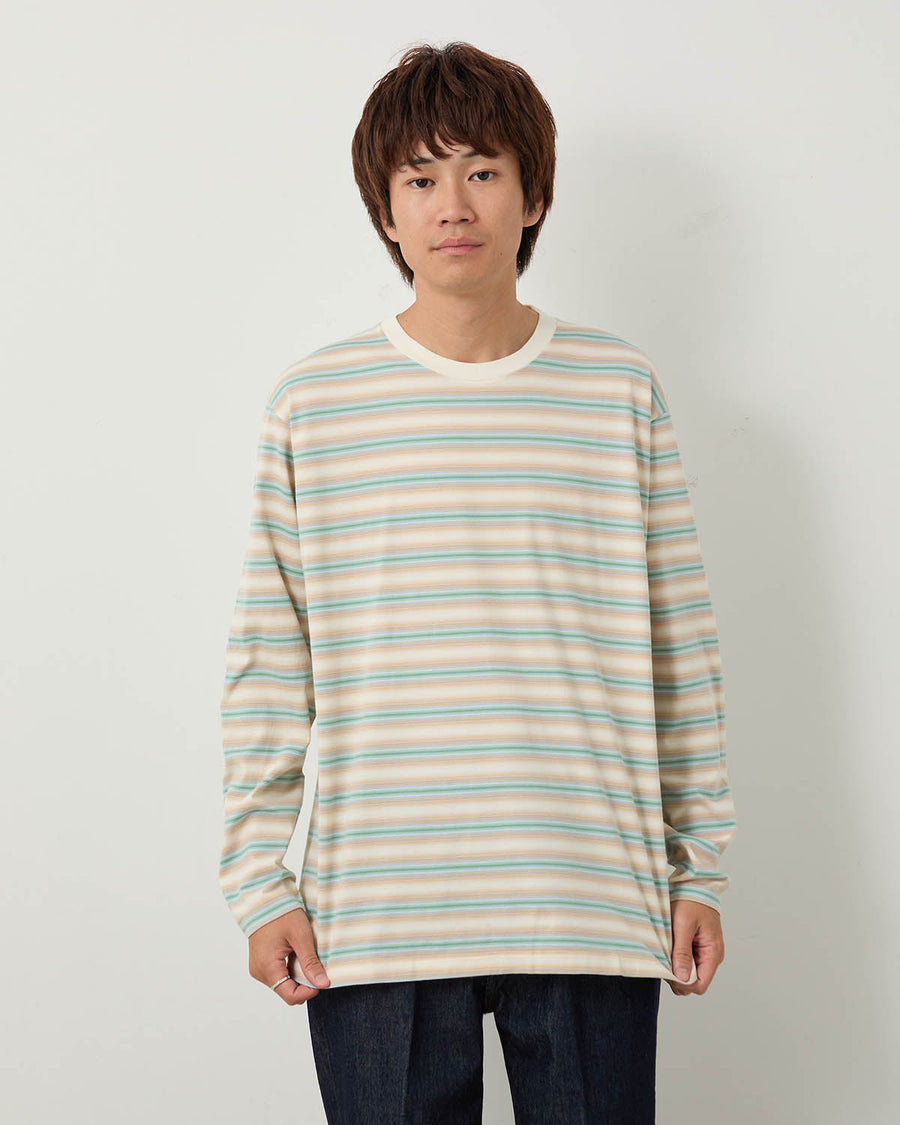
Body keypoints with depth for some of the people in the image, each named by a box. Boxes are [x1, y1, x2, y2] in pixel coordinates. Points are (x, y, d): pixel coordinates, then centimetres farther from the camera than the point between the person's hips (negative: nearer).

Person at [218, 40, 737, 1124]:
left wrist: (699, 870, 7)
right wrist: (258, 880, 1)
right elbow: (267, 661, 5)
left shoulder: (622, 389, 5)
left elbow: (678, 645, 7)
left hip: (595, 910, 1)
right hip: (374, 917, 0)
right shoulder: (311, 403, 3)